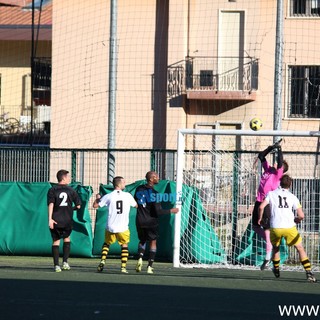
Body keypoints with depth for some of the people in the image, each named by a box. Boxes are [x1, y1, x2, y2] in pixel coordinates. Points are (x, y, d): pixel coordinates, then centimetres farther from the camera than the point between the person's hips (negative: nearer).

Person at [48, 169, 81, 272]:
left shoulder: (52, 190, 0)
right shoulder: (71, 190, 3)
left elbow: (51, 204, -12)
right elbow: (78, 206, 5)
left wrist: (50, 218, -16)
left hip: (56, 221, -1)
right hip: (68, 221, 1)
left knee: (56, 241, 5)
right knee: (67, 238, 21)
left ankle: (56, 265, -2)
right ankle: (65, 262, 13)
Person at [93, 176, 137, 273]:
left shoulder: (108, 196, -7)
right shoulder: (128, 196, -4)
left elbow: (95, 205, 3)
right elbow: (136, 205, 15)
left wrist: (97, 198, 25)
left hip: (110, 227, 1)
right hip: (123, 228, 0)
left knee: (106, 244, 23)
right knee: (124, 245, 17)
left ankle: (102, 261, 6)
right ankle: (123, 267, 8)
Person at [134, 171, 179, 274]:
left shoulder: (139, 189, -1)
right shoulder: (154, 193, -17)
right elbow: (158, 211, -18)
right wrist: (171, 211, -7)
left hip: (140, 221, 4)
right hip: (151, 222, -4)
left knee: (142, 241, 20)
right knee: (153, 242, 9)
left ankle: (140, 258, -4)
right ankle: (150, 266, 5)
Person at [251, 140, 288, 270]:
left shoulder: (278, 174, -4)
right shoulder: (268, 169, 14)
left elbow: (280, 162, -19)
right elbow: (261, 156, 19)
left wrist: (279, 149, -9)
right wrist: (271, 147, 11)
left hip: (268, 203, -8)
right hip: (259, 202, 8)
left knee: (267, 230, -6)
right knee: (255, 227, 14)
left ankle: (268, 258, -2)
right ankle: (271, 242, 30)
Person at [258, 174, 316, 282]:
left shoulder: (271, 194, 7)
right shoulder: (293, 197, 7)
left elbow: (261, 207, -5)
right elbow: (301, 216, 2)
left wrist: (260, 218, 12)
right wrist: (296, 220, 24)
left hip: (275, 228, 1)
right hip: (289, 227, -1)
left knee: (276, 248, 27)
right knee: (300, 248, 10)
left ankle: (276, 270, 36)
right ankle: (308, 273, -1)